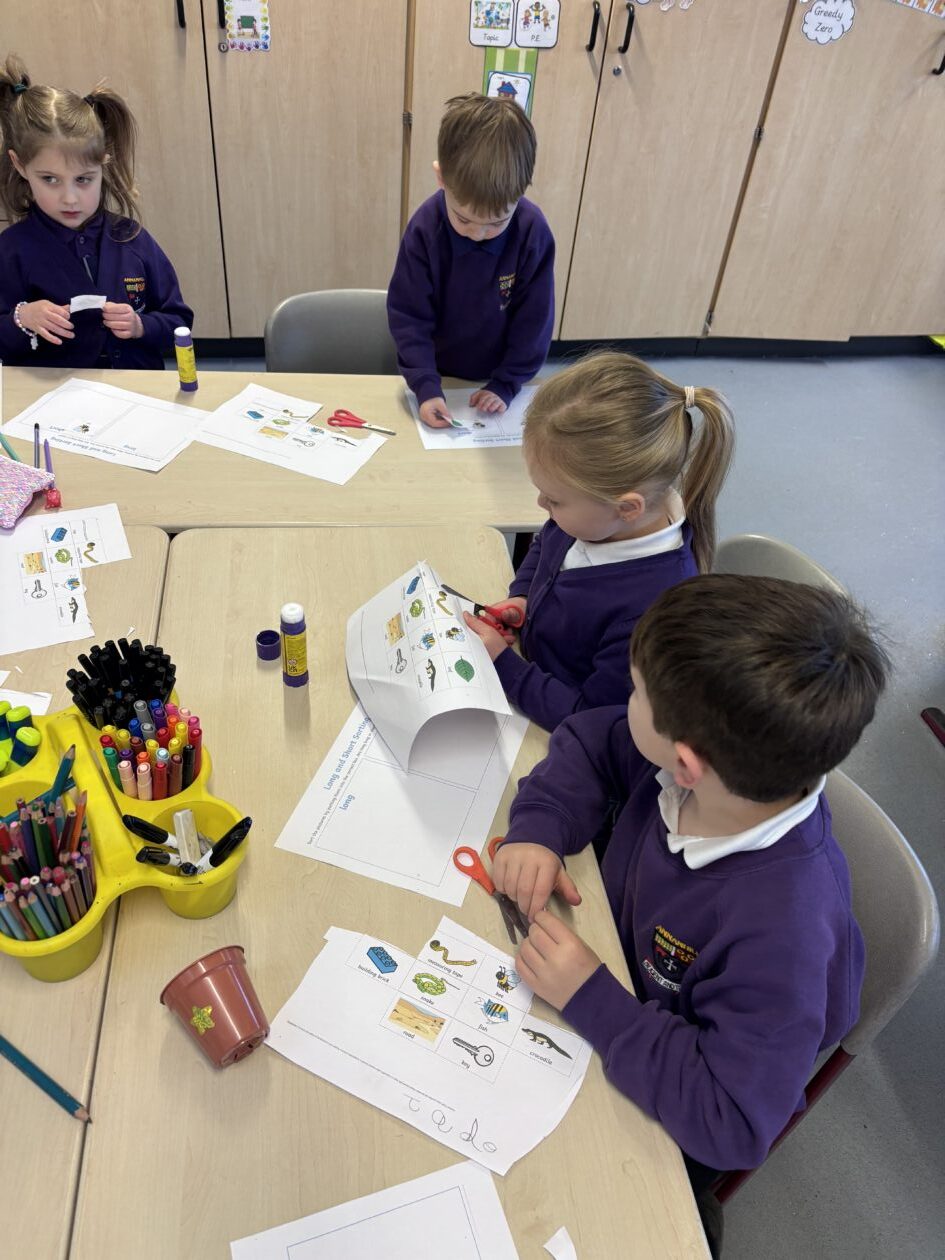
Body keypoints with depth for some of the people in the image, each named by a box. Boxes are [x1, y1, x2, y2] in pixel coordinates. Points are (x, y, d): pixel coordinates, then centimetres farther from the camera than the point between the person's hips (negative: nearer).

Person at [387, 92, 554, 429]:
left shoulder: (533, 232, -21)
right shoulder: (425, 229, -21)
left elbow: (534, 319, -13)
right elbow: (408, 316, -16)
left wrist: (506, 384, -16)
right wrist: (425, 386, -26)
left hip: (496, 381, 0)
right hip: (437, 374, 1)